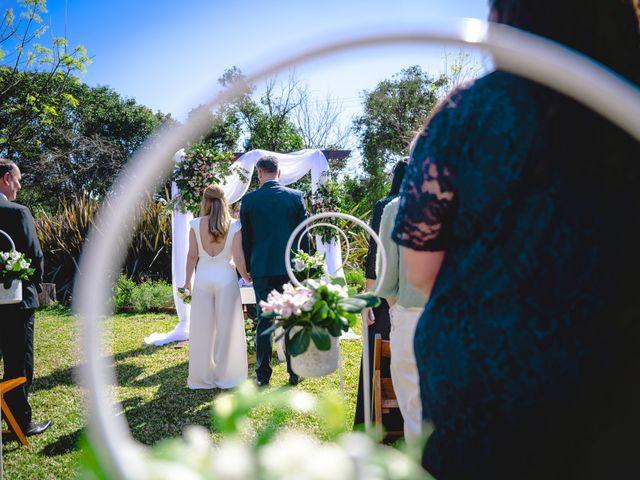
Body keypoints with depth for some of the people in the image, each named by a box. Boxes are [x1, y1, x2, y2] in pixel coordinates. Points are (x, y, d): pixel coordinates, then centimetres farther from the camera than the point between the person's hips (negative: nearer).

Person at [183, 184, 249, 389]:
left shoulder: (196, 224, -3)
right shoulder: (234, 226, -5)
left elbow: (192, 255, 0)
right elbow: (238, 258, -7)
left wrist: (188, 281, 10)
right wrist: (248, 277, 8)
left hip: (203, 278, 1)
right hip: (226, 278, -1)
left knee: (202, 328, 10)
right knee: (227, 328, 8)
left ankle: (203, 377, 18)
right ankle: (226, 376, 15)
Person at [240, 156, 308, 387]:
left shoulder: (249, 200, -1)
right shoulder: (296, 196, 0)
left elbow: (246, 238, 4)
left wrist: (248, 268, 15)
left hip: (261, 268, 0)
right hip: (290, 268, 0)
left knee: (264, 321, 6)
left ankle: (263, 375, 11)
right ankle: (294, 373, 14)